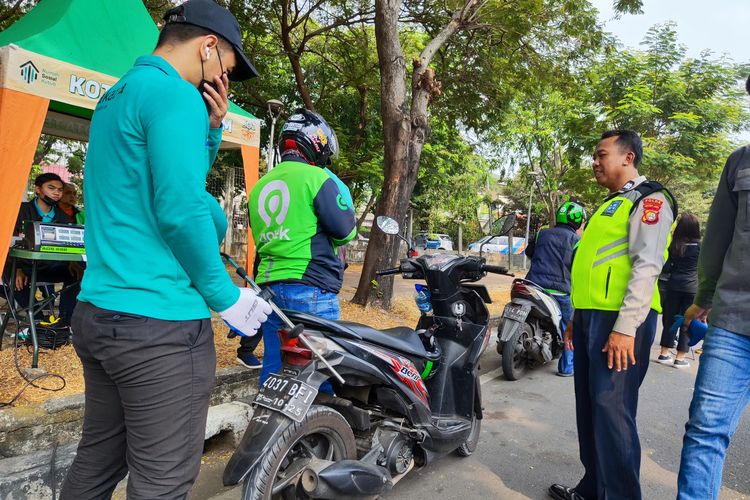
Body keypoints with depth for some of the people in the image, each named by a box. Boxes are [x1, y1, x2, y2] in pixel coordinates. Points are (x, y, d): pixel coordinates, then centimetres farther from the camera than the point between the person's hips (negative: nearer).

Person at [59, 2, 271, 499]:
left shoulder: (117, 95, 18)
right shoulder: (176, 95, -13)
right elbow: (181, 211, -20)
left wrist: (211, 128, 11)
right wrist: (226, 295, -8)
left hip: (97, 311, 10)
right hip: (159, 322, -10)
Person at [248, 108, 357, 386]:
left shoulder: (259, 185, 15)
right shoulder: (316, 178, -8)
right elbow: (345, 229, -9)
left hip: (268, 286, 7)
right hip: (310, 289, -7)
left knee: (273, 367, 14)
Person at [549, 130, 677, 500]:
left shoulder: (649, 200, -5)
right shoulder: (610, 205, 24)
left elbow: (646, 267, -16)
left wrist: (625, 328, -23)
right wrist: (576, 317, 22)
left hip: (619, 321, -9)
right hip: (591, 317, 9)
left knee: (611, 409, -8)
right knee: (589, 409, 13)